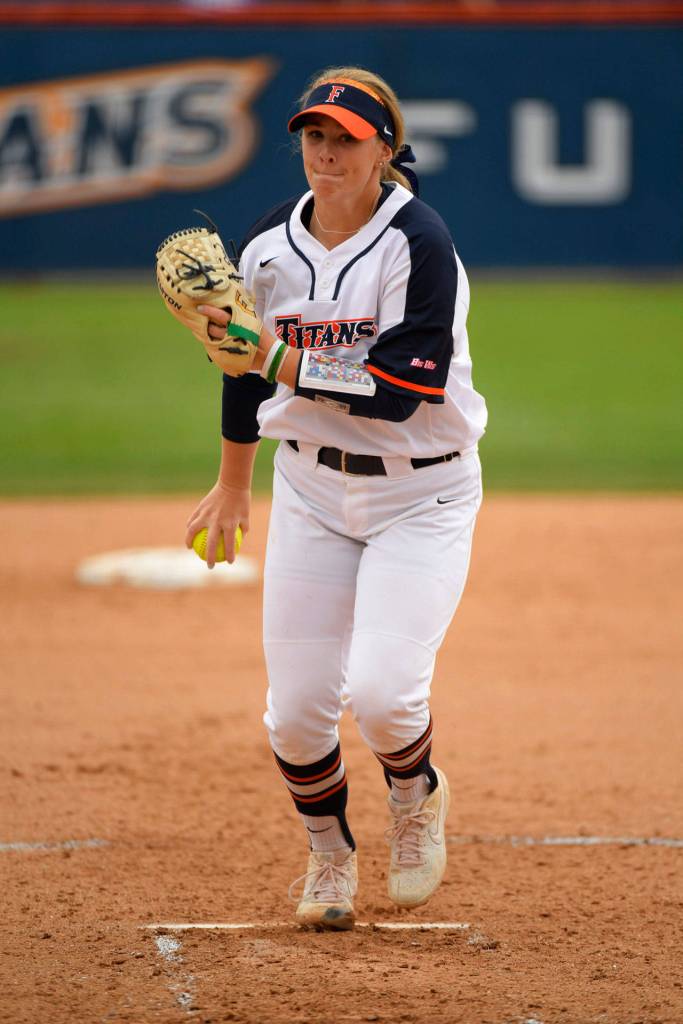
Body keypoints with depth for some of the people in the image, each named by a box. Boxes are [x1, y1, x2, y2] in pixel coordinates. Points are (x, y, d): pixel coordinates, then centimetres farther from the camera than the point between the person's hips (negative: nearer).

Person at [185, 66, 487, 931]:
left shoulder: (418, 244, -18)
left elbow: (402, 389, -26)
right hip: (311, 487, 5)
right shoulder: (269, 245, 0)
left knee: (381, 689, -19)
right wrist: (233, 484, 25)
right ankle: (329, 856, 29)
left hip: (421, 494, -5)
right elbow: (250, 367, 16)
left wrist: (281, 362, -28)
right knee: (296, 707, 0)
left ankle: (416, 795, 17)